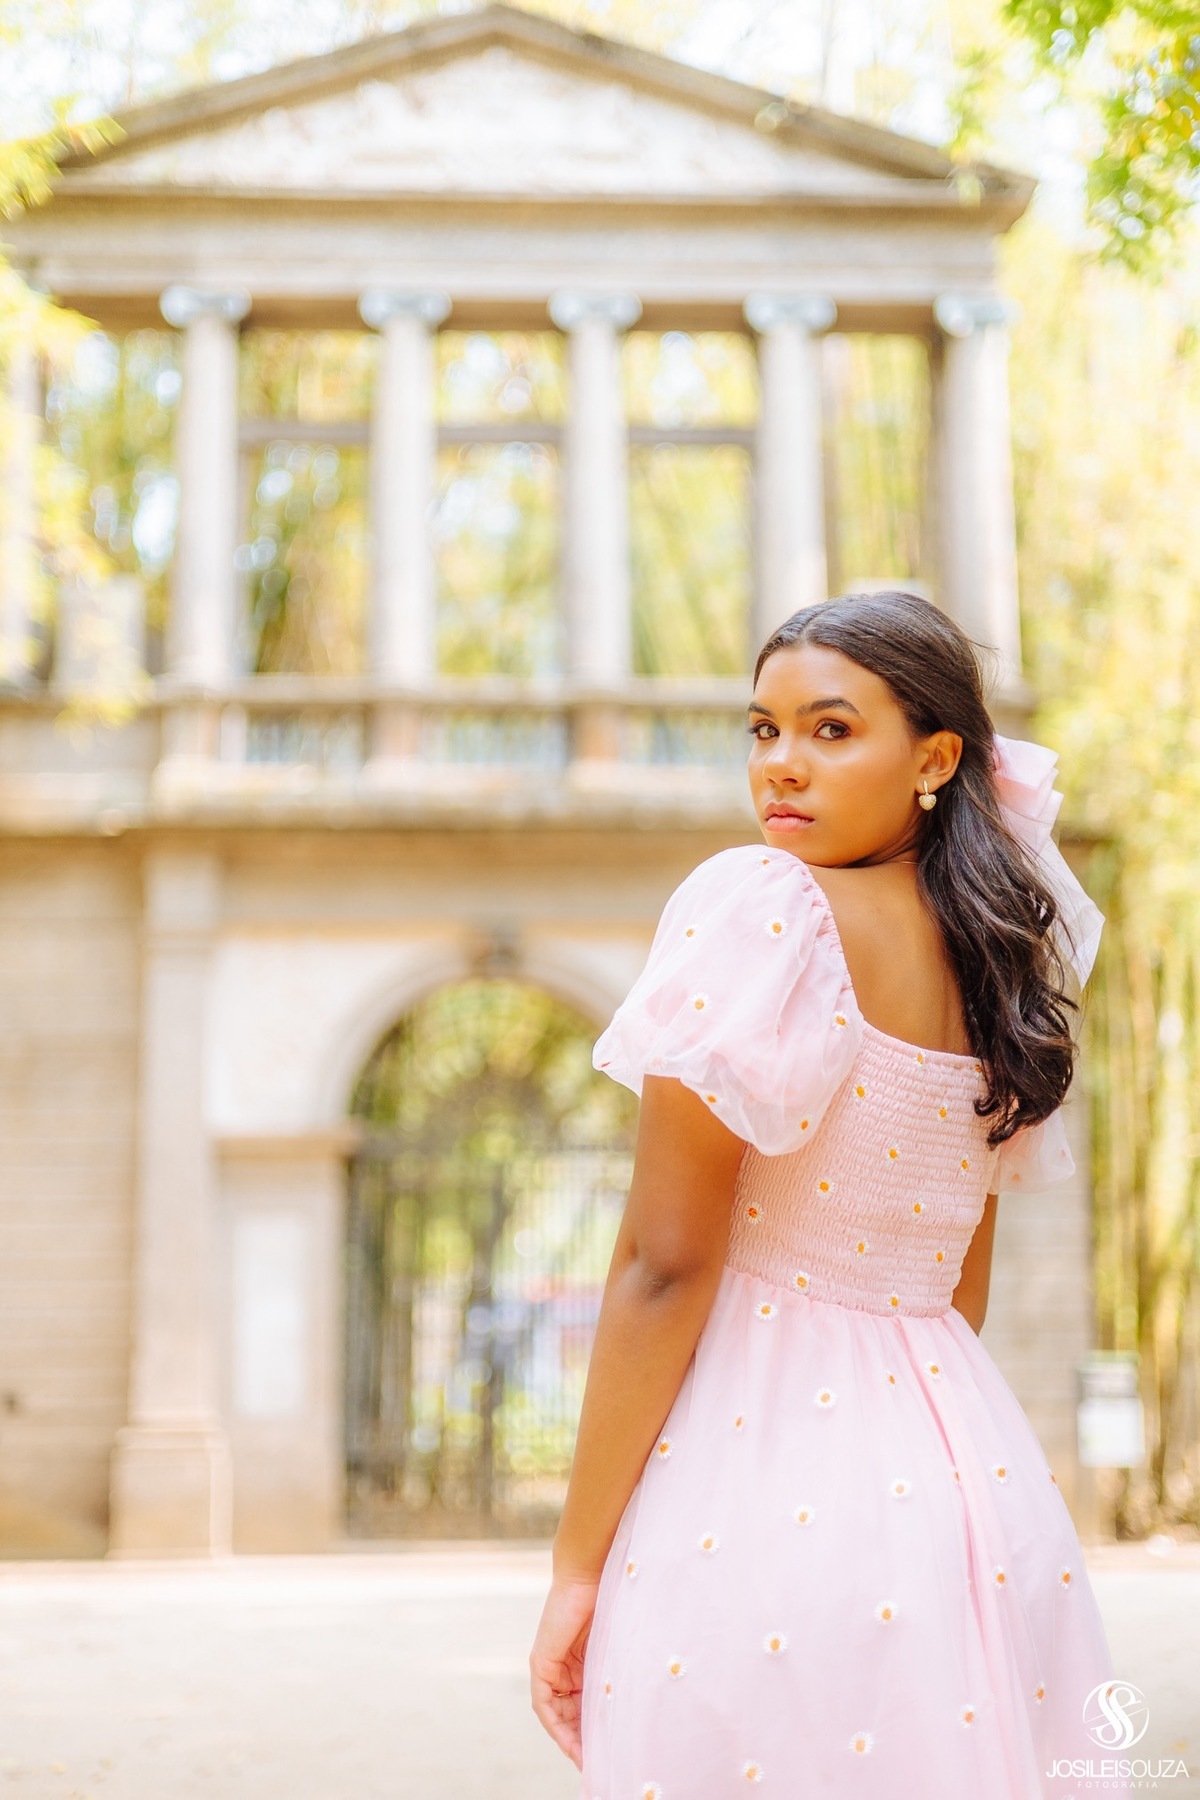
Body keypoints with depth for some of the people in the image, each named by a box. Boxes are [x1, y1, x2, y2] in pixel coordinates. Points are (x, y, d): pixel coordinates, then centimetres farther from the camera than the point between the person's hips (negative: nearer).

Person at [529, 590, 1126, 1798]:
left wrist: (577, 1564, -10)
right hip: (967, 1465, 7)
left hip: (752, 1475, -7)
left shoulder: (760, 908, -12)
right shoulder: (1000, 969, 10)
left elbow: (665, 1268, -15)